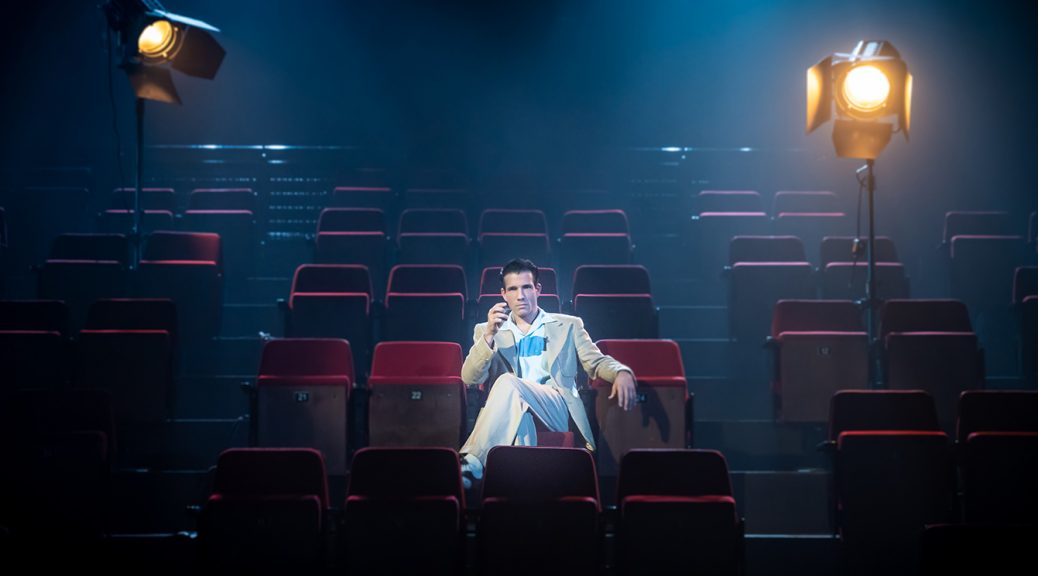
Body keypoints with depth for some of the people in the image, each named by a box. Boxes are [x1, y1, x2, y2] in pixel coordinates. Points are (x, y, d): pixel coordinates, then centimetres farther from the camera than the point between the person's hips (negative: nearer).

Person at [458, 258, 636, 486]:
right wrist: (489, 335, -7)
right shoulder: (487, 331, 22)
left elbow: (597, 362, 18)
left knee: (507, 382, -33)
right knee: (517, 409, -38)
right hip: (509, 409, 1)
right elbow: (470, 379, 8)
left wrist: (622, 373, -6)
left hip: (556, 407, -1)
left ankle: (471, 464, -39)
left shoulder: (568, 326, 23)